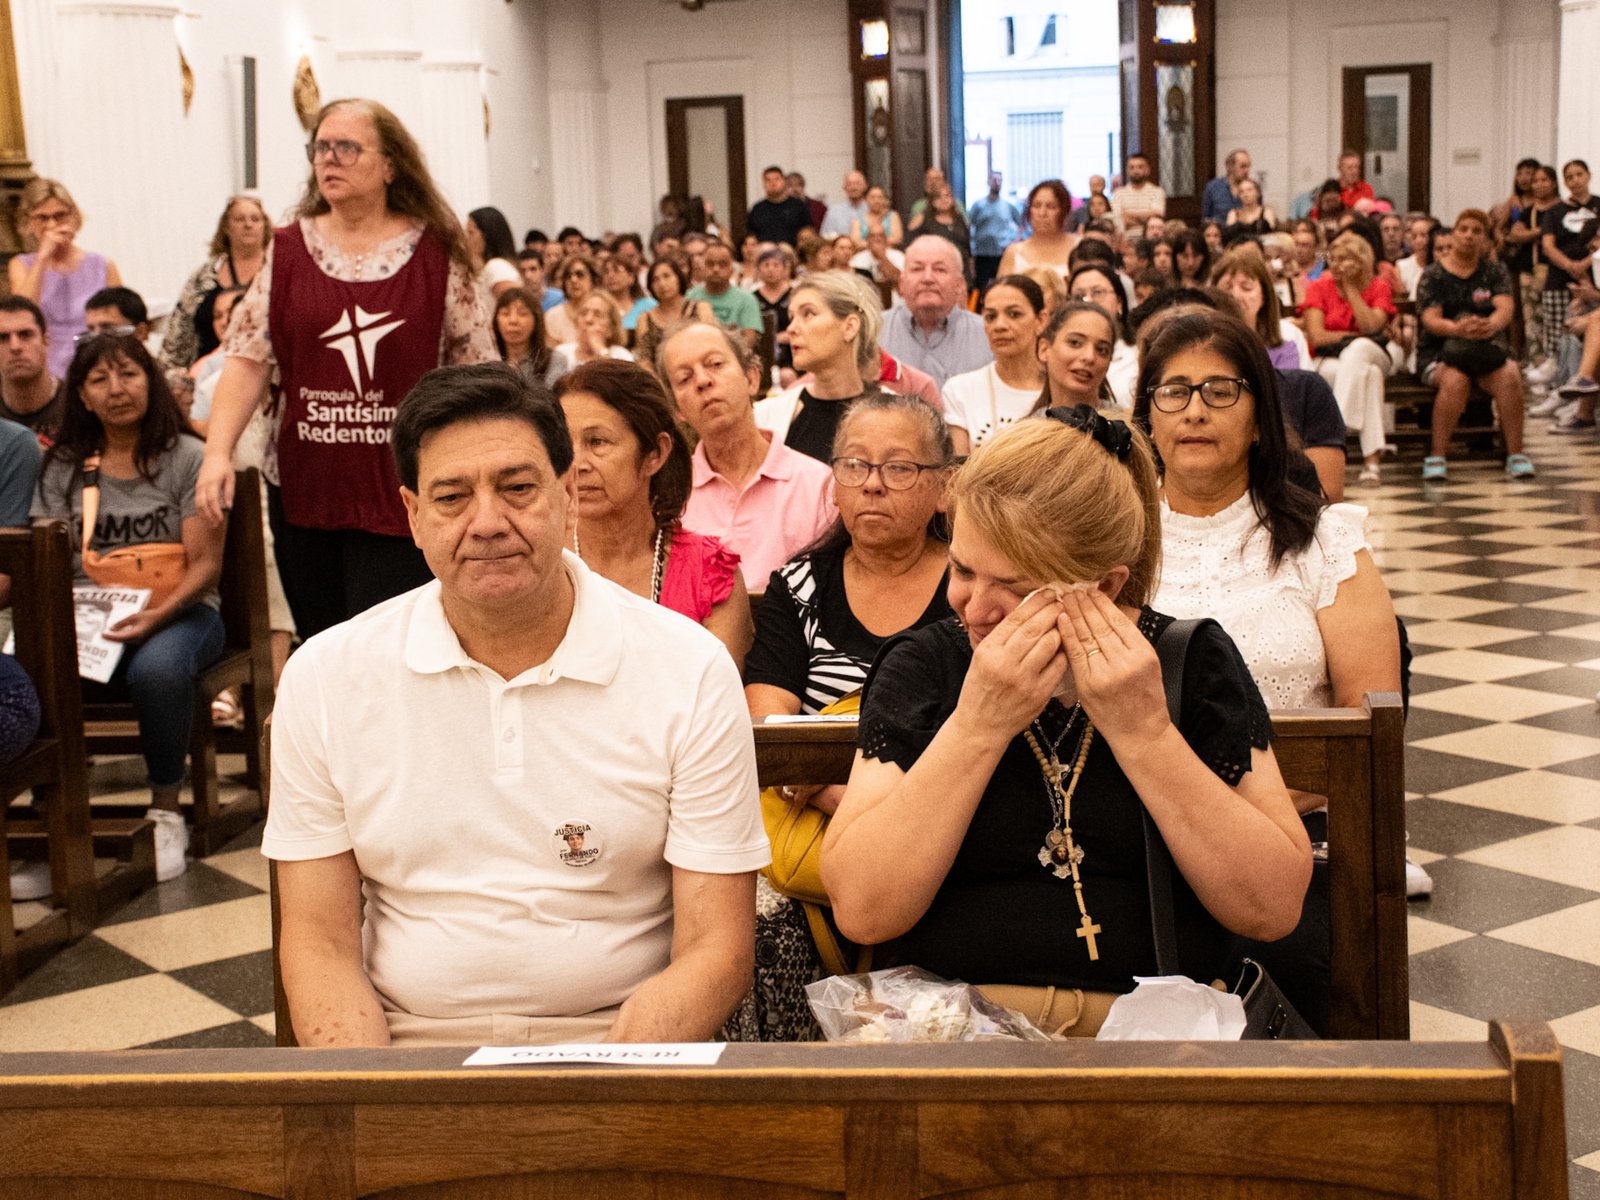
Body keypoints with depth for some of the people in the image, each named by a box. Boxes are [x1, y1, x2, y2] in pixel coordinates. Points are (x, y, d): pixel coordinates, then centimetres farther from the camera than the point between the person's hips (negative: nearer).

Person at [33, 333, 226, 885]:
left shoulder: (187, 458, 3)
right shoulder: (64, 468, 15)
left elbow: (204, 563, -4)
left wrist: (156, 617, -22)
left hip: (177, 611, -3)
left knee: (157, 668, -38)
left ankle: (166, 809, -16)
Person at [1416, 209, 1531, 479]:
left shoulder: (1495, 273, 11)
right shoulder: (1433, 276, 4)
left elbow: (1505, 309, -8)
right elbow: (1430, 319, -11)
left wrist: (1490, 325, -33)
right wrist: (1458, 329, -34)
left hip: (1488, 349, 2)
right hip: (1438, 352, -2)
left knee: (1509, 374, -31)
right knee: (1455, 379, -36)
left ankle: (1515, 454, -23)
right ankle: (1437, 457, -28)